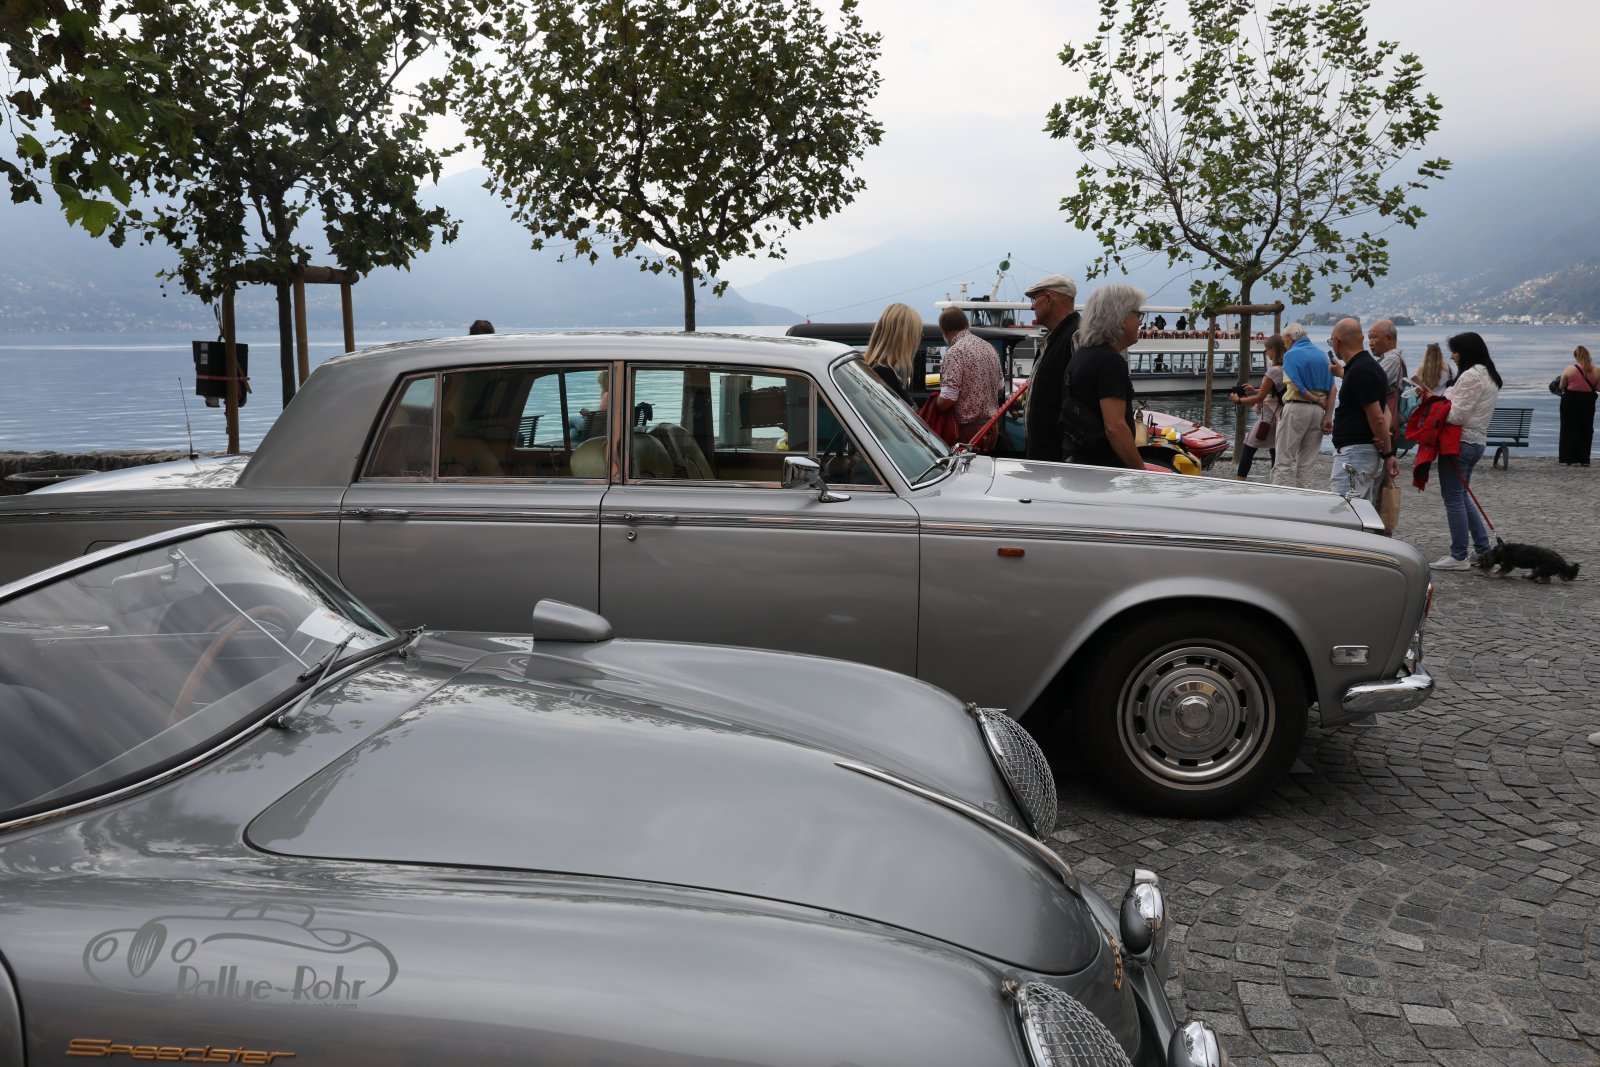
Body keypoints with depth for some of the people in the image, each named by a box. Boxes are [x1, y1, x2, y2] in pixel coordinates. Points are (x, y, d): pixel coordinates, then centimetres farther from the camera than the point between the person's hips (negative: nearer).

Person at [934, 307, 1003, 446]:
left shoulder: (955, 352, -15)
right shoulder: (989, 347, 11)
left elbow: (947, 398, -21)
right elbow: (999, 388, 20)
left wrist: (933, 407, -3)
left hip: (968, 429, -8)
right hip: (991, 424, 8)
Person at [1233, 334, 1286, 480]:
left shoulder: (1274, 371, -19)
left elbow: (1259, 398, -15)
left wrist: (1238, 399, -3)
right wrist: (1254, 390, 16)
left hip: (1269, 416, -8)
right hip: (1279, 417, 8)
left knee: (1248, 448, -1)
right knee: (1274, 451, 12)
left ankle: (1239, 480, -2)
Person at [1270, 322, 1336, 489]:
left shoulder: (1291, 354, -5)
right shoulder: (1322, 354, 14)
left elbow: (1297, 387, -16)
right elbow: (1332, 389, 6)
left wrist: (1319, 401, -5)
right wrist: (1328, 417, 1)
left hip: (1296, 408, -6)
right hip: (1318, 411, 6)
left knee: (1283, 462, -4)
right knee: (1305, 464, 11)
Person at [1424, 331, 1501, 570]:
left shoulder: (1471, 376, -16)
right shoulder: (1489, 376, 16)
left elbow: (1456, 415, -19)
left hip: (1460, 442, -10)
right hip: (1477, 442, 10)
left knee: (1453, 499, -3)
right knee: (1461, 497, 20)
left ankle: (1458, 557, 2)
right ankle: (1482, 548, 24)